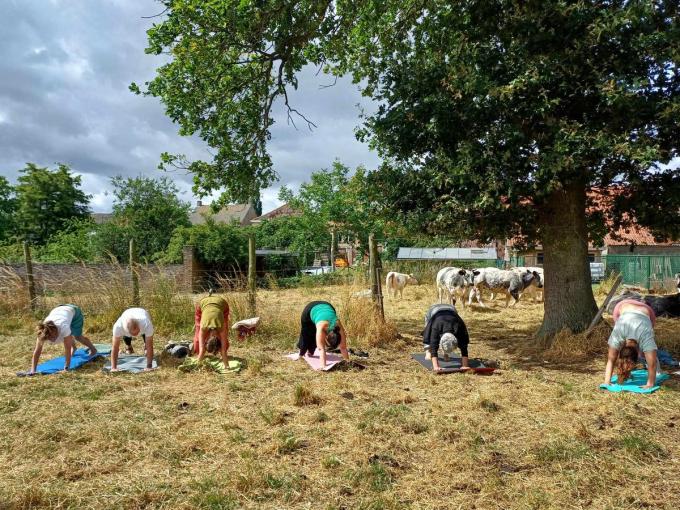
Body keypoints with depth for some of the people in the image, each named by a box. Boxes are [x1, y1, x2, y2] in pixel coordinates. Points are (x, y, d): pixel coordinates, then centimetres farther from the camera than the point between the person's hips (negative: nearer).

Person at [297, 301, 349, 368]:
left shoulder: (339, 328, -33)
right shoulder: (321, 328, -43)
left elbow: (343, 347, -24)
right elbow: (321, 349, -41)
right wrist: (323, 366, -45)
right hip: (311, 309, -3)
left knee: (314, 335, 7)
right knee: (306, 334, 12)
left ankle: (310, 352, 32)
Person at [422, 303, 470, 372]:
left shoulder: (459, 328, -43)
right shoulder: (436, 328, -47)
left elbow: (464, 348, -39)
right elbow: (434, 348, -50)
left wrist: (465, 366, -44)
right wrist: (436, 366, -58)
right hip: (434, 309, -1)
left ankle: (446, 353, 13)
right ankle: (428, 351, 1)